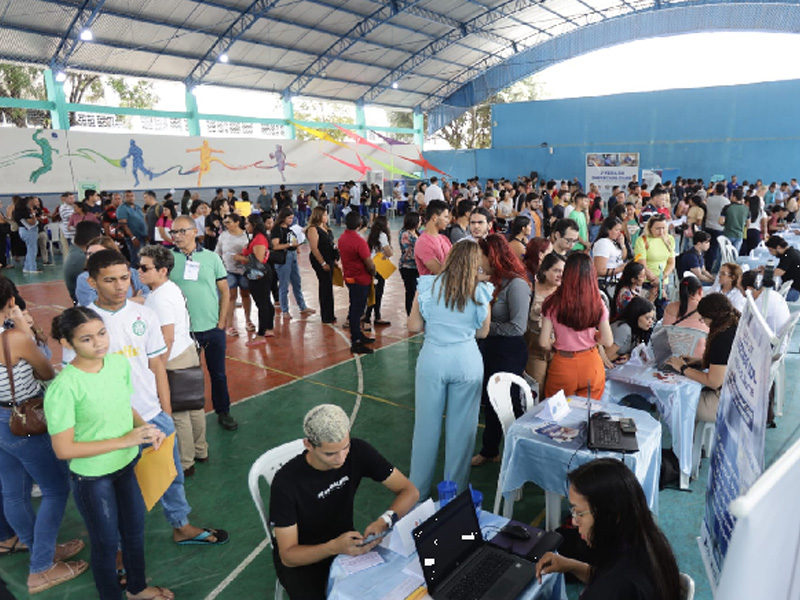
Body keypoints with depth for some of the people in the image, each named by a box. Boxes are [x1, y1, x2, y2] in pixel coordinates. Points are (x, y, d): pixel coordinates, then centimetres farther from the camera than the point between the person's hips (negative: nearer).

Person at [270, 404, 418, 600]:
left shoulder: (358, 451, -18)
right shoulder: (286, 482, -26)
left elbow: (410, 491, -13)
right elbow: (288, 556, -21)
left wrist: (385, 521, -32)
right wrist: (334, 547, -38)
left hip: (344, 540, 3)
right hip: (301, 557, -3)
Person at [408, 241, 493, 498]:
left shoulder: (428, 285, -6)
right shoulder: (481, 292, -5)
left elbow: (414, 326, -1)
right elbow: (483, 332, 5)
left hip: (432, 359, 0)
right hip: (467, 361, 0)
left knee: (427, 426, 13)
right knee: (461, 428, 13)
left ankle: (419, 490, 27)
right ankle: (456, 491, 27)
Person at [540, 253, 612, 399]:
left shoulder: (553, 303, -14)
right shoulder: (597, 304, -11)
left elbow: (544, 343, -12)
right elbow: (607, 341, -6)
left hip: (562, 366, -1)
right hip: (591, 364, 1)